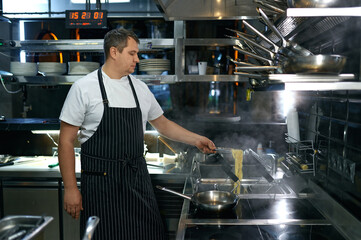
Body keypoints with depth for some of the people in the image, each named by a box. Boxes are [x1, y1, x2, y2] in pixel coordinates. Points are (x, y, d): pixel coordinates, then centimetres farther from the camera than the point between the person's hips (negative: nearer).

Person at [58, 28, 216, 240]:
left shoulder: (140, 88, 8)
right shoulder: (84, 88, -6)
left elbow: (163, 124, 20)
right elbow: (66, 141, -5)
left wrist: (196, 140, 11)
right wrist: (70, 189, -7)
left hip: (137, 178, 4)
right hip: (101, 181, -4)